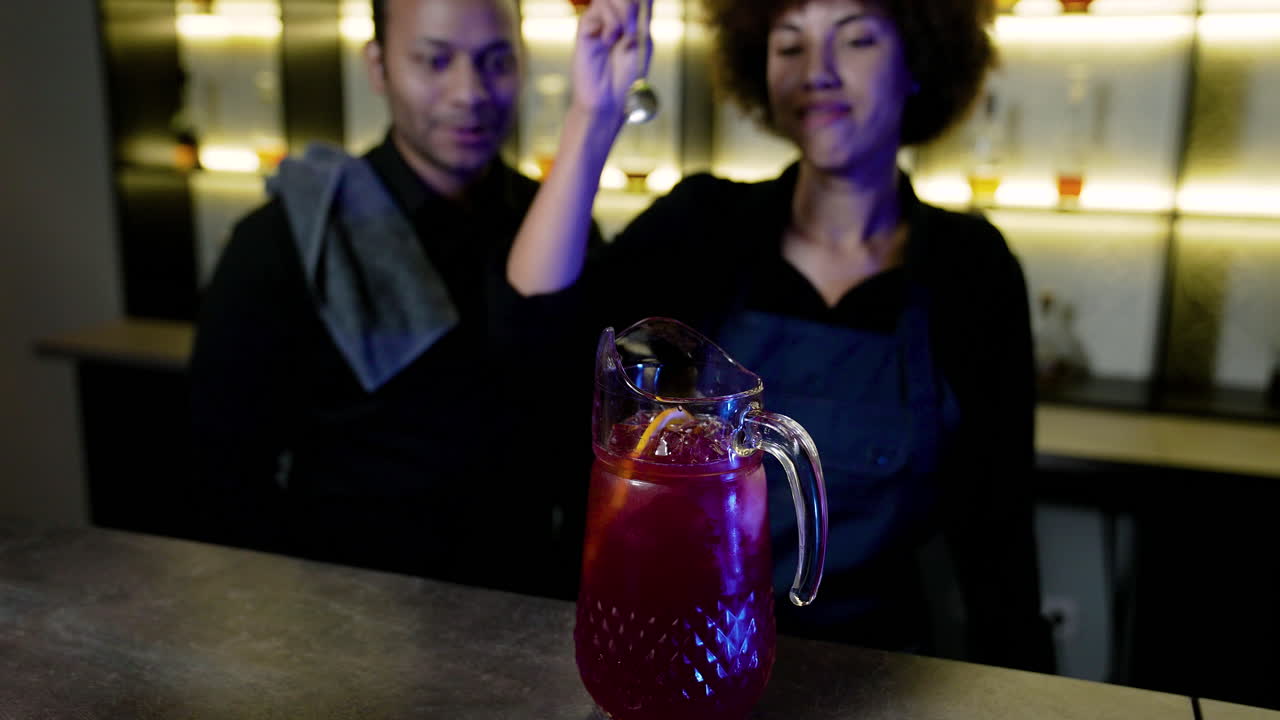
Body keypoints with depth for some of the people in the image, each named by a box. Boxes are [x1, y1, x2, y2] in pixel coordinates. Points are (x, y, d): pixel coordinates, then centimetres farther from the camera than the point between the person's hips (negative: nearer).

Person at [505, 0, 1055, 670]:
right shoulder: (704, 222, -3)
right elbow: (530, 333, -17)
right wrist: (592, 118, -23)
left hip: (871, 658, 0)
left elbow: (993, 524, -1)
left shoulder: (968, 265, -4)